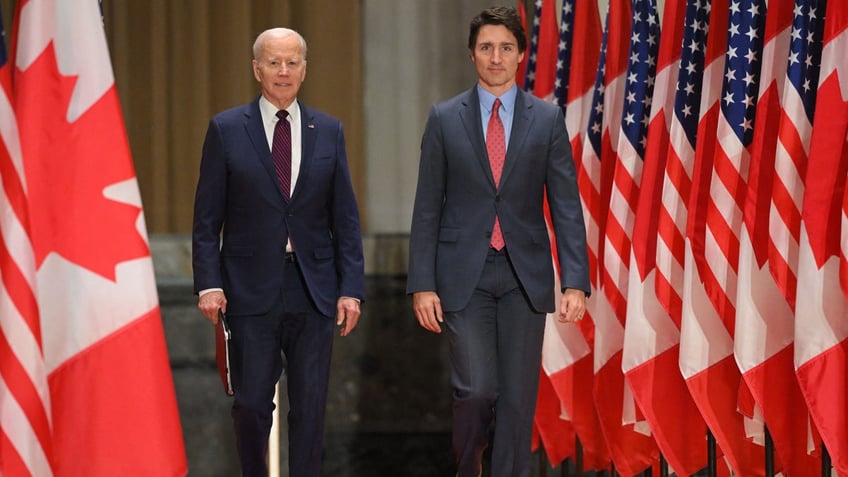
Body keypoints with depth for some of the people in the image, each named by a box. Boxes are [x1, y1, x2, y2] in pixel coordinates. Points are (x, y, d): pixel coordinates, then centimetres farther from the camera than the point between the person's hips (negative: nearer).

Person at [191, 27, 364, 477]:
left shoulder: (328, 132, 8)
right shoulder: (226, 129, 2)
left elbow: (345, 218, 7)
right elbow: (207, 217, 1)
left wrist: (351, 288, 0)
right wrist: (208, 283, -9)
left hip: (314, 290, 2)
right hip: (251, 289, -2)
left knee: (310, 404, 2)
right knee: (252, 404, 0)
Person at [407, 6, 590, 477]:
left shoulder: (547, 119, 4)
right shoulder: (445, 119, 3)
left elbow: (566, 205, 1)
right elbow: (427, 207, 3)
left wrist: (575, 281, -7)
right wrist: (421, 284, -4)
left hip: (525, 275, 1)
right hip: (464, 274, -1)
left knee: (518, 396, 2)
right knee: (476, 389, -9)